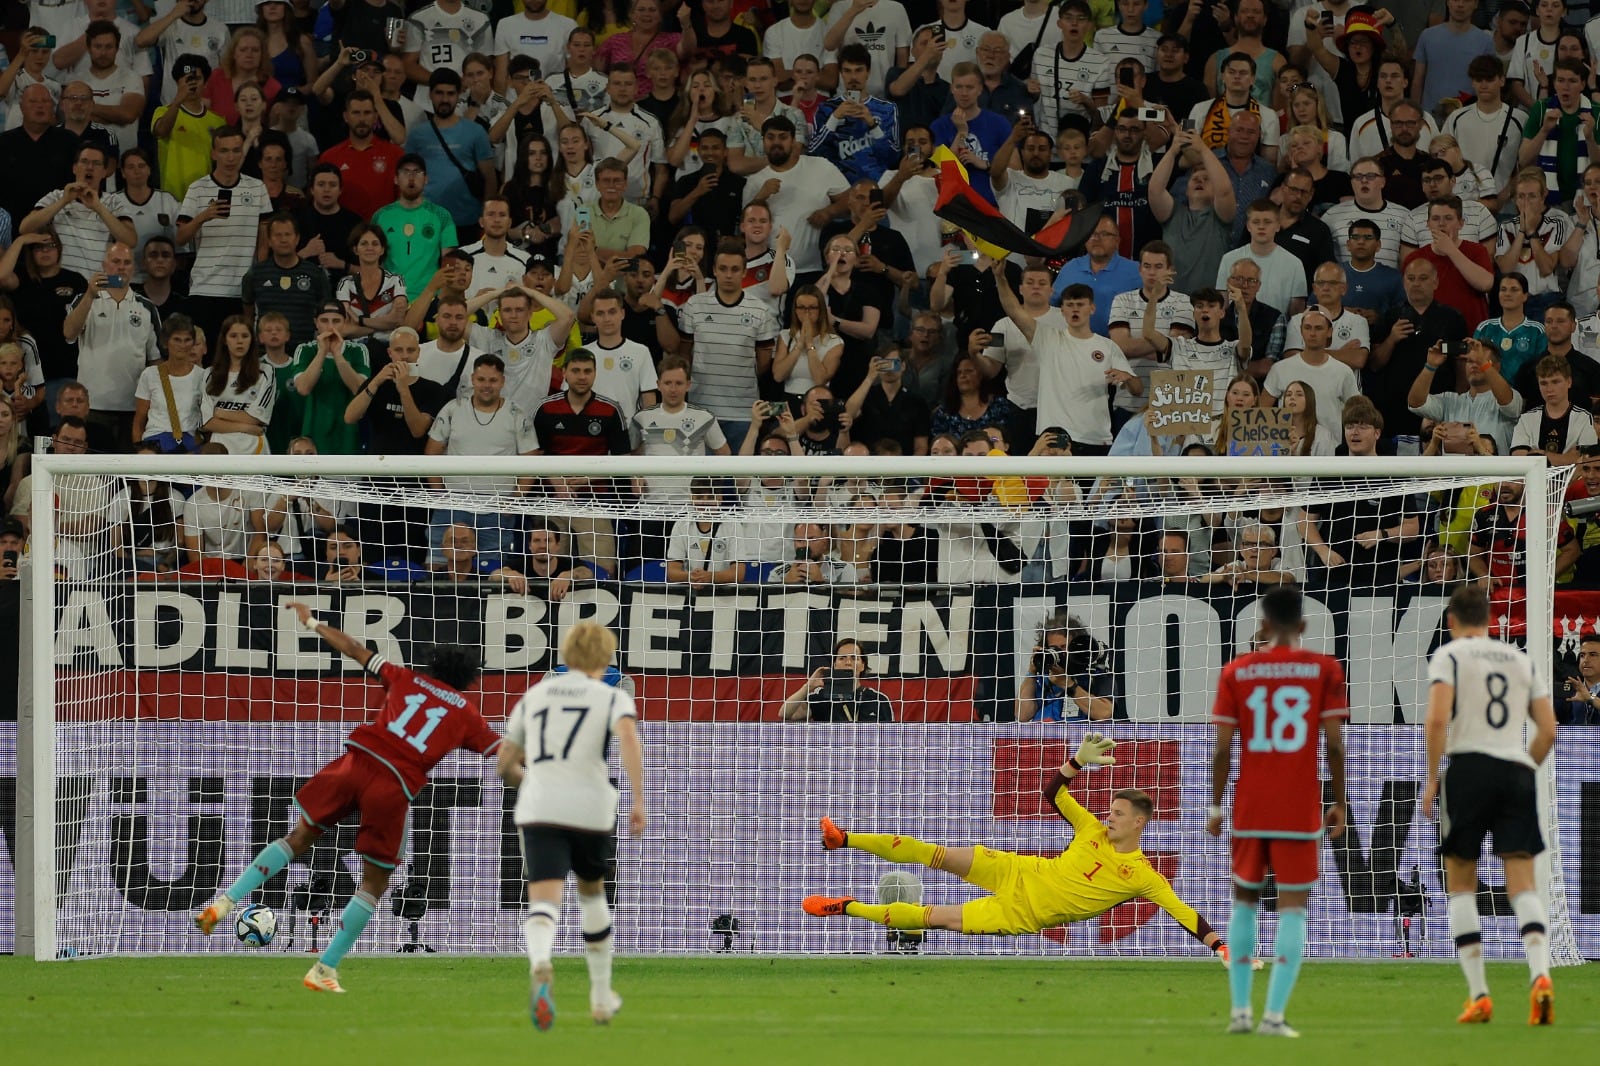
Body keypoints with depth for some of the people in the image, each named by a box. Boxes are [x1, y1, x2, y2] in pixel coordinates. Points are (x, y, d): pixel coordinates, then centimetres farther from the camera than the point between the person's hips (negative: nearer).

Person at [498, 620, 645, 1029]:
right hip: (592, 811, 0)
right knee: (592, 893, 25)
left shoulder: (533, 696, 19)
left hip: (538, 810, 0)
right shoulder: (612, 697, 9)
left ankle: (541, 966, -48)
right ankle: (601, 997, 33)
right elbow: (629, 738, -14)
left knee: (544, 903, -13)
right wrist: (639, 801, -16)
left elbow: (504, 766, 23)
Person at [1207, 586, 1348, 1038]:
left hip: (1249, 810, 2)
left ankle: (1240, 1010, 12)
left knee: (1244, 902, 16)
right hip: (1301, 810, -2)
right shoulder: (1324, 669, -1)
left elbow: (1222, 747, -1)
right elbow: (1334, 744, -5)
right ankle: (1274, 1014, -10)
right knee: (1293, 907, 1)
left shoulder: (1236, 672, 1)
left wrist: (1216, 806, 7)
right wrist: (1338, 802, 5)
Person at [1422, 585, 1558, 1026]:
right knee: (1522, 882, -2)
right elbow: (1548, 732, 13)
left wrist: (1431, 779, -5)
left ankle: (1478, 994, 0)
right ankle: (1540, 975, -26)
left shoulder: (1449, 655, 3)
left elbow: (1438, 718, -12)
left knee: (1461, 882, 8)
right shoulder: (1521, 660, 17)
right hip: (1517, 772, 3)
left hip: (1470, 766, -3)